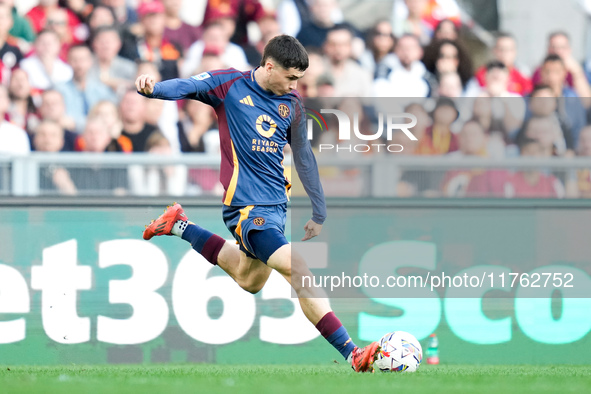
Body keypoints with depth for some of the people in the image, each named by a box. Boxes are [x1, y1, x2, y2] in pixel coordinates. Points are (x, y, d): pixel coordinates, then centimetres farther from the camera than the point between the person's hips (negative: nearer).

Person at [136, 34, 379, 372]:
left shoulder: (292, 103, 8)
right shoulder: (231, 84, -6)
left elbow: (304, 156, 18)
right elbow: (185, 87, -16)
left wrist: (319, 211, 21)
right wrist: (152, 88, -39)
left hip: (277, 205, 8)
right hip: (247, 207, -8)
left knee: (249, 282, 26)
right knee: (299, 271, -21)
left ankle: (180, 226, 39)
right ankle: (353, 354, -24)